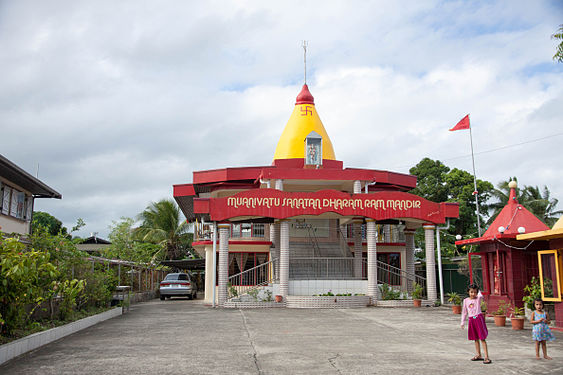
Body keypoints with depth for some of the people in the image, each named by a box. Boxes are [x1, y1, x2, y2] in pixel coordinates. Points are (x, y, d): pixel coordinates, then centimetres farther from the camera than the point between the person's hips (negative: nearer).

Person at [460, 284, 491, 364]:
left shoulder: (478, 299, -4)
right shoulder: (466, 300, 6)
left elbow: (480, 296, -30)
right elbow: (464, 312, 12)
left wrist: (478, 291, -8)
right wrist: (463, 322, 12)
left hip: (479, 318, -4)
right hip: (471, 320, 4)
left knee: (482, 338, -5)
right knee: (476, 338, 15)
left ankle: (486, 357, -5)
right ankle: (478, 355, 26)